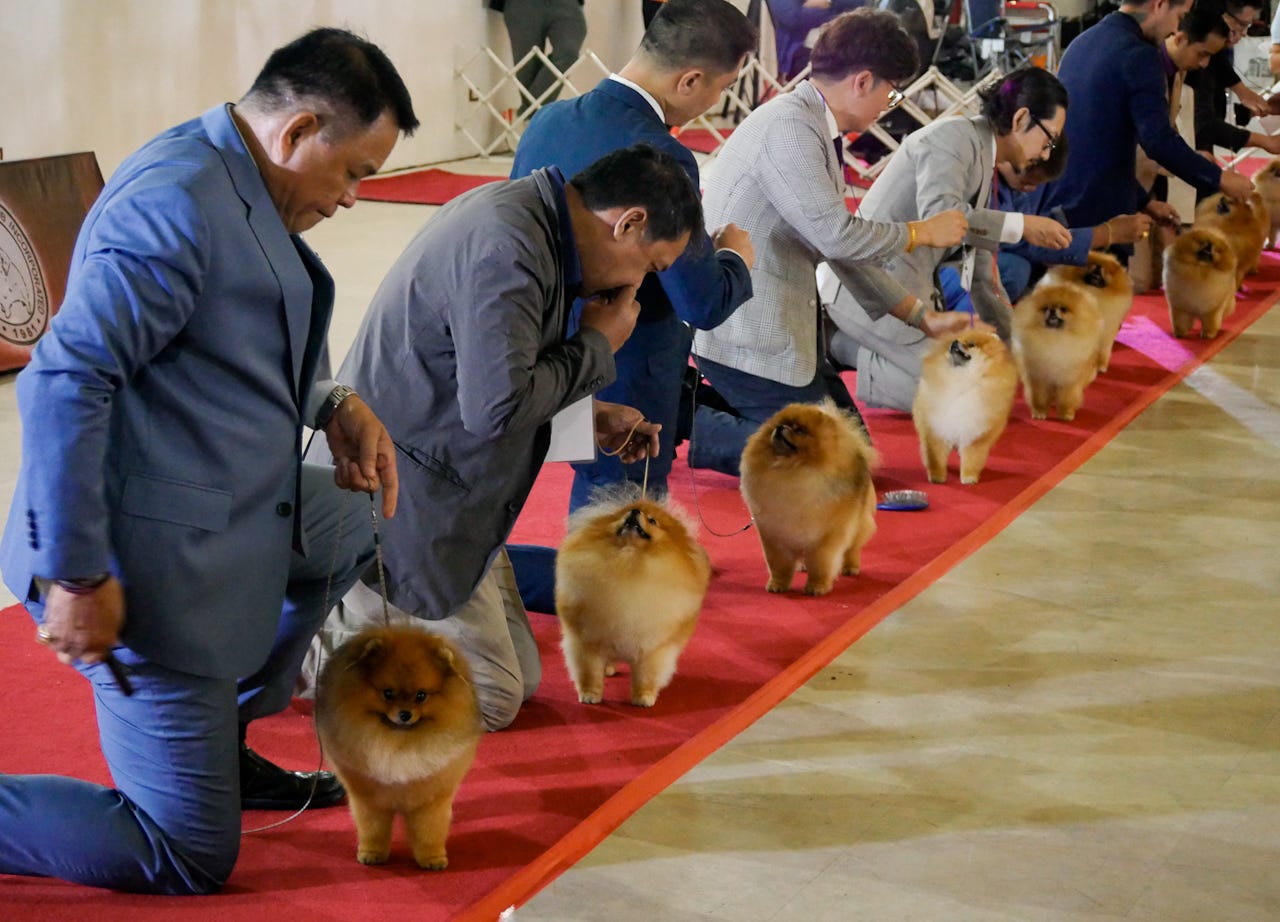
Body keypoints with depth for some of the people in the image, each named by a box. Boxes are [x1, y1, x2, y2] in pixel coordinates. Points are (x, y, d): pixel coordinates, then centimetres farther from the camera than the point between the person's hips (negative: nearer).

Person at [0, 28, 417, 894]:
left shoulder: (238, 184, 8)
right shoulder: (175, 204, -23)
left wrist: (333, 407, 6)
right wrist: (77, 576, -25)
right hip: (155, 560, -10)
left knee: (348, 530, 33)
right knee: (190, 859, -3)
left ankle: (221, 748, 35)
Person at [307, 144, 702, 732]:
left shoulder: (522, 215, 9)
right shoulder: (506, 246, -25)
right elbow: (497, 406, -29)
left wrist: (588, 416, 14)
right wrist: (597, 345, -14)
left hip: (441, 495, 11)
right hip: (401, 502, -11)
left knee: (521, 678, 15)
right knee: (490, 700, -5)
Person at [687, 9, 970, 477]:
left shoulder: (818, 131, 12)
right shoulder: (788, 125, -18)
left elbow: (842, 244, 18)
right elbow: (836, 235, -21)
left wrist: (921, 315, 20)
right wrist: (922, 232, -5)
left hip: (783, 328, 10)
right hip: (744, 332, -10)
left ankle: (698, 401, 16)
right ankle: (688, 421, 0)